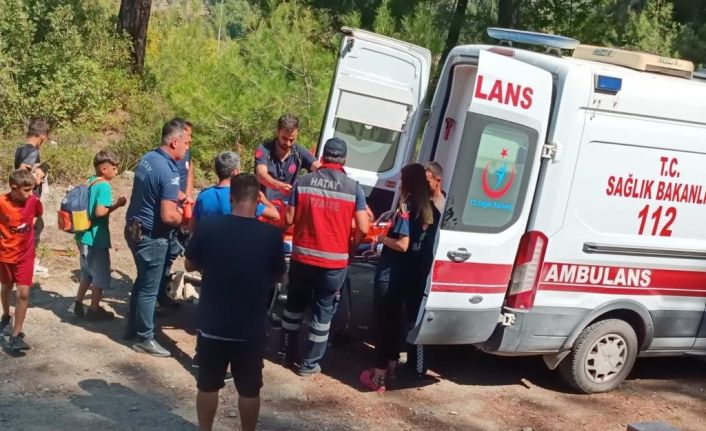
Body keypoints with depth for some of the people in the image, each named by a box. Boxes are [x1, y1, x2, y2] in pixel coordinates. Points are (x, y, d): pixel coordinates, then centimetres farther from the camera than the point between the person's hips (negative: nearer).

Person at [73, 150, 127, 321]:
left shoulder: (88, 182, 8)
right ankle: (94, 310, 14)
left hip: (84, 236, 9)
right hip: (96, 238, -9)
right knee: (101, 276, 6)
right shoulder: (104, 186, -18)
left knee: (87, 273, 22)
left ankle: (79, 304, 28)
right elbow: (100, 212, -27)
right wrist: (116, 205, -14)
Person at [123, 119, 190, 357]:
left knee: (142, 281, 24)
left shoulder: (148, 158, 3)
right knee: (149, 288, 4)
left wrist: (177, 198, 17)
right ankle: (144, 338, 16)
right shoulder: (169, 172, -25)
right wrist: (185, 218, -9)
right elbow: (168, 216, -29)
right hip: (151, 236, -9)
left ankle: (132, 327, 36)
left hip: (134, 228, 9)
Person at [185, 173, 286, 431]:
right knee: (249, 389, 16)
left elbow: (190, 265, 4)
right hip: (251, 328, -1)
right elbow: (278, 275, 4)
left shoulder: (207, 226, -12)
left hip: (212, 324, 1)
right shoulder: (271, 234, -13)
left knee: (207, 385, 19)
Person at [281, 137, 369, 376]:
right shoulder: (353, 187, -5)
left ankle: (288, 353, 32)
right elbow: (362, 229, -10)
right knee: (323, 312, 11)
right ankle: (309, 363, 19)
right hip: (334, 261, -2)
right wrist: (350, 247, 8)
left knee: (294, 305, 20)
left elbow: (289, 219, -2)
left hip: (302, 256, 2)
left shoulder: (303, 181, -3)